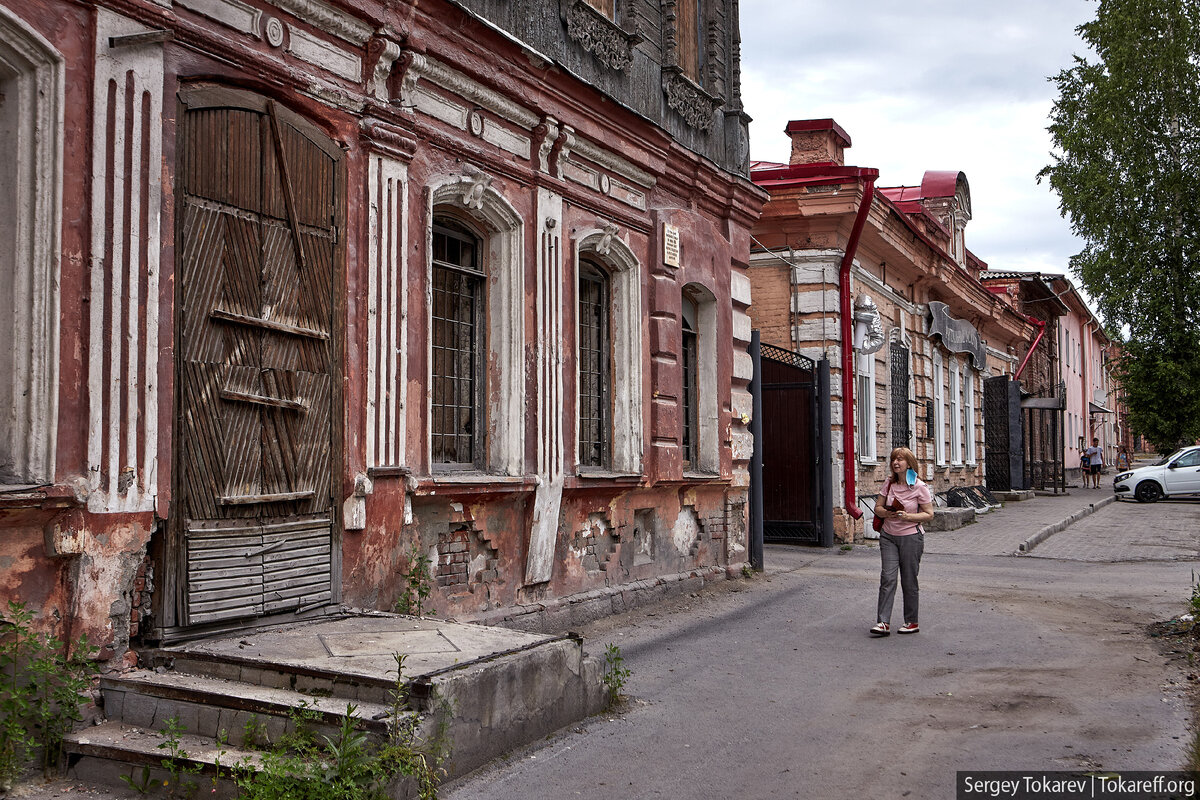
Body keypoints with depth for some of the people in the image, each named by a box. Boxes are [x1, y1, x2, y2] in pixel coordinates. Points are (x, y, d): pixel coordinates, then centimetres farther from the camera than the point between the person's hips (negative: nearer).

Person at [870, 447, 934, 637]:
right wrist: (887, 513, -13)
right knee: (887, 577, -6)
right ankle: (883, 623, -8)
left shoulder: (919, 487, -8)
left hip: (911, 537, -3)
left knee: (909, 580, 4)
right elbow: (878, 507, 10)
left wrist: (908, 516, -20)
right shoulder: (889, 483, 5)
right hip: (888, 536, 3)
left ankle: (912, 622, 18)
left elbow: (929, 514, -5)